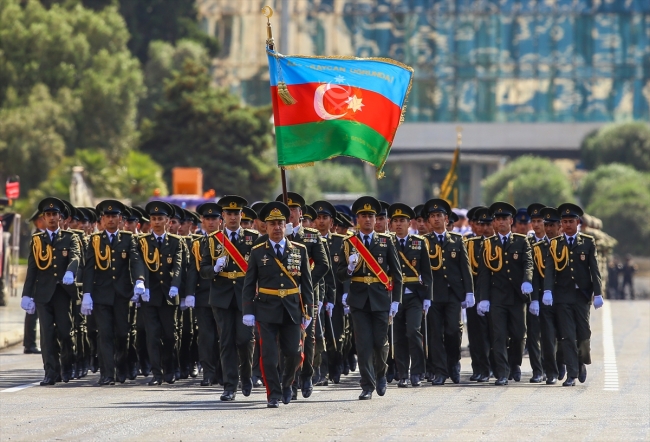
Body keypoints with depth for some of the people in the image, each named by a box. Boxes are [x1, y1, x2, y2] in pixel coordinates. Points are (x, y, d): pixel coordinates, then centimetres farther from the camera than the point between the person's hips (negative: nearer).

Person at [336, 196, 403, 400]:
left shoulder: (386, 241, 4)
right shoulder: (349, 243, 5)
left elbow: (397, 273, 5)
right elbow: (340, 274, 5)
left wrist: (395, 300, -1)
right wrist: (350, 268, -18)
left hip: (381, 299, 0)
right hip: (359, 300, 0)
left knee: (381, 342, 3)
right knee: (363, 344, -4)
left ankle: (380, 374, 30)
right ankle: (368, 386, -1)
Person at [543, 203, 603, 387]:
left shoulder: (588, 242, 4)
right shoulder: (554, 244, 5)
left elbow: (594, 270, 1)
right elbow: (549, 269, -4)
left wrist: (597, 294, -5)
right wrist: (547, 291, -17)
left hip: (582, 295, 0)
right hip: (563, 296, 0)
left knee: (584, 334, 3)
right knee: (568, 336, -2)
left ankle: (582, 363, 30)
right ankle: (572, 374, 0)